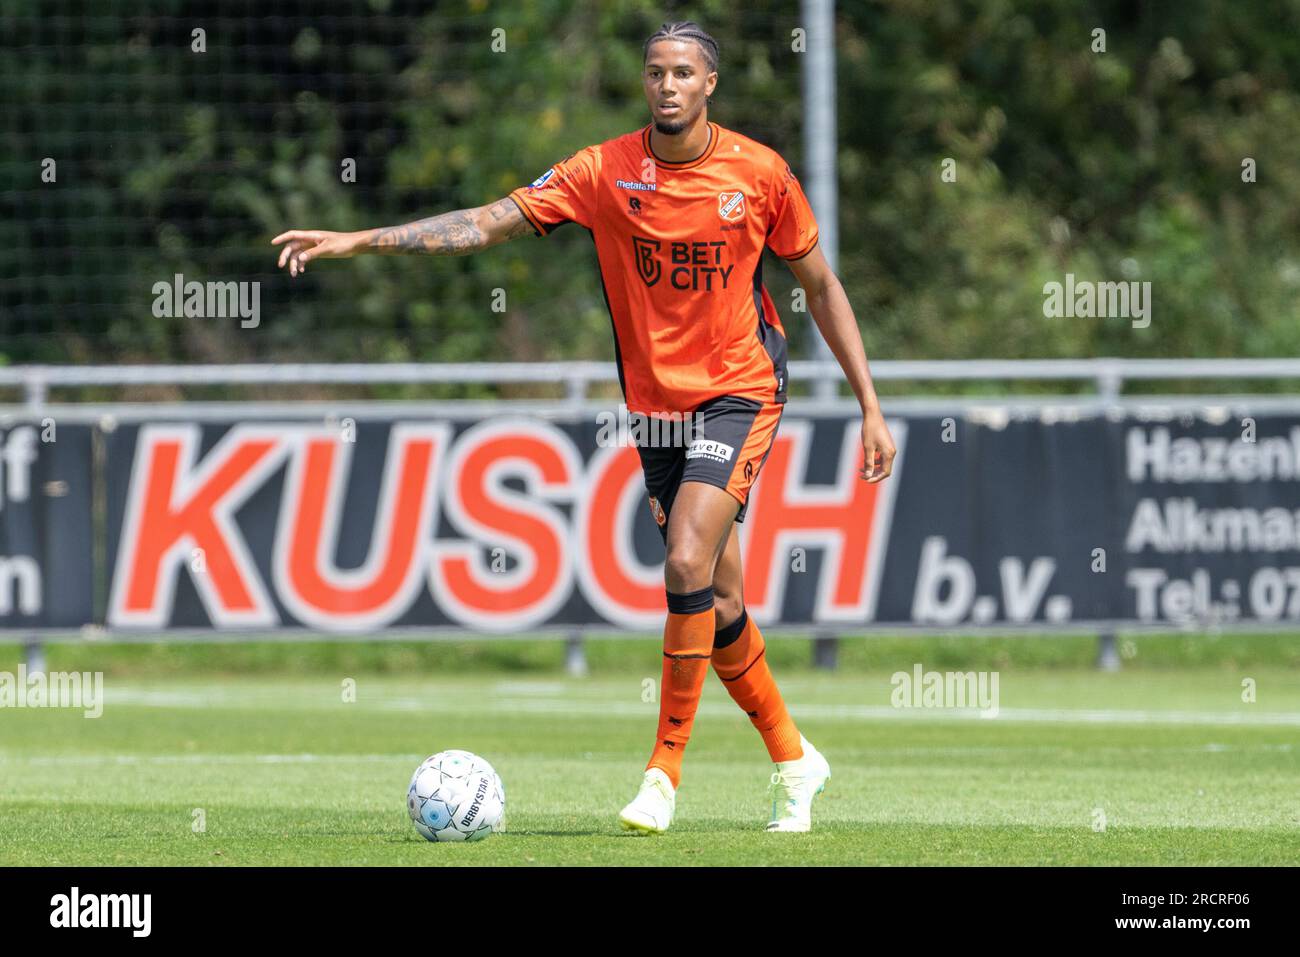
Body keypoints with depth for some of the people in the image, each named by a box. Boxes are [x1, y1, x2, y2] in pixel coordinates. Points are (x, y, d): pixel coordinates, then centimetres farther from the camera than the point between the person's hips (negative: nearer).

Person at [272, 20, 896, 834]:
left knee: (689, 565, -22)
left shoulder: (758, 173, -7)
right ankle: (794, 762, 26)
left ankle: (665, 769, -13)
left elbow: (822, 286, 3)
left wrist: (871, 408, 2)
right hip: (655, 402, 3)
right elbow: (489, 223, -9)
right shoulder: (605, 173, -5)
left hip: (740, 393, -3)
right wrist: (358, 241, -19)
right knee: (716, 600, 7)